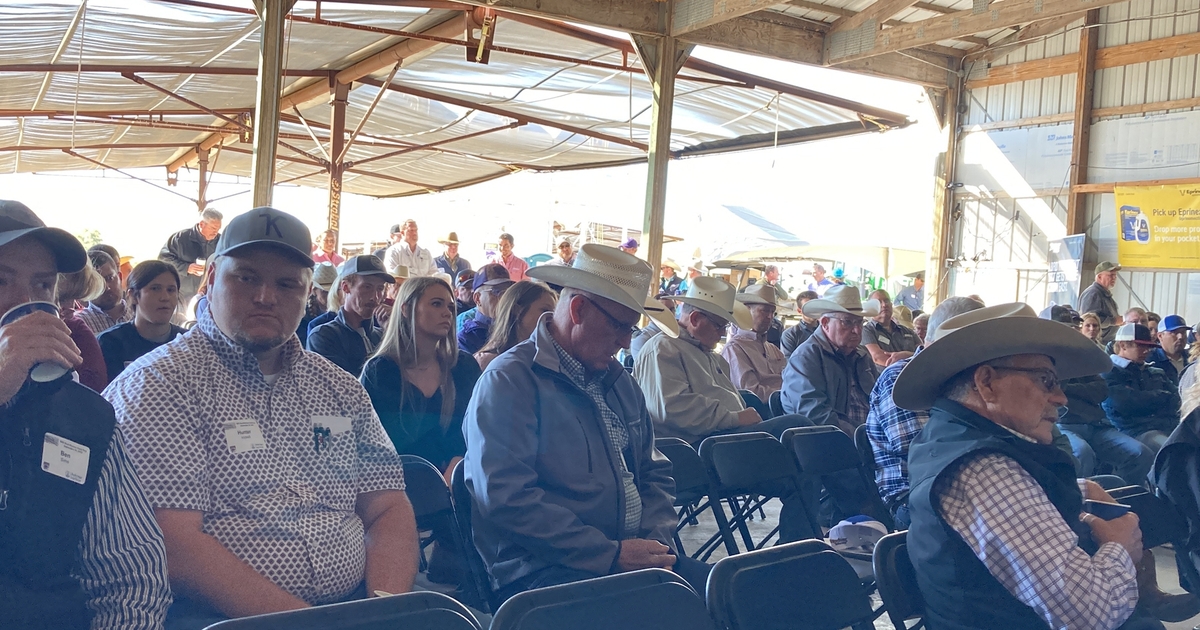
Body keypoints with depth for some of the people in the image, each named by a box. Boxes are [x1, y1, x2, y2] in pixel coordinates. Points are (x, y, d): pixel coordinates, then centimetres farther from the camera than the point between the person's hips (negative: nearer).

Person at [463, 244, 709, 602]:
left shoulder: (619, 381, 18)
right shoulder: (509, 381, -8)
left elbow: (654, 472, 23)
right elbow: (507, 499, -18)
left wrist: (657, 539, 3)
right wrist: (611, 554, -17)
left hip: (635, 556, 8)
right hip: (540, 569, -7)